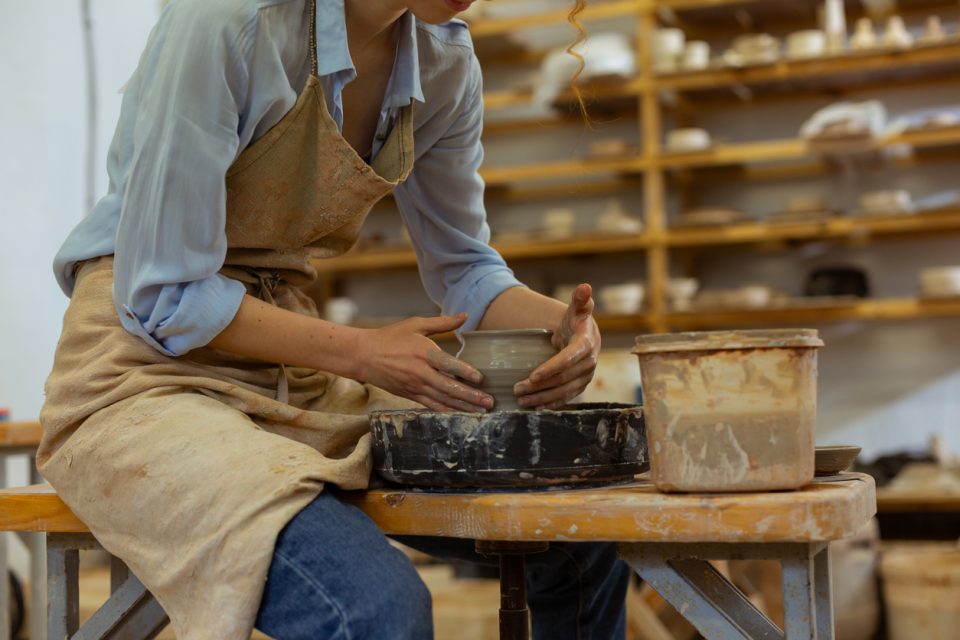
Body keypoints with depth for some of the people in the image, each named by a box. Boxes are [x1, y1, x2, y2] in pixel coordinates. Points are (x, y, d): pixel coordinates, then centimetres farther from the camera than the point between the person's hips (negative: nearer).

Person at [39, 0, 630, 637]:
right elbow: (161, 298, -19)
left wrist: (560, 323, -10)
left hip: (300, 382, 7)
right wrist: (362, 353, -20)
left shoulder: (445, 60, 2)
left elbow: (463, 267, 11)